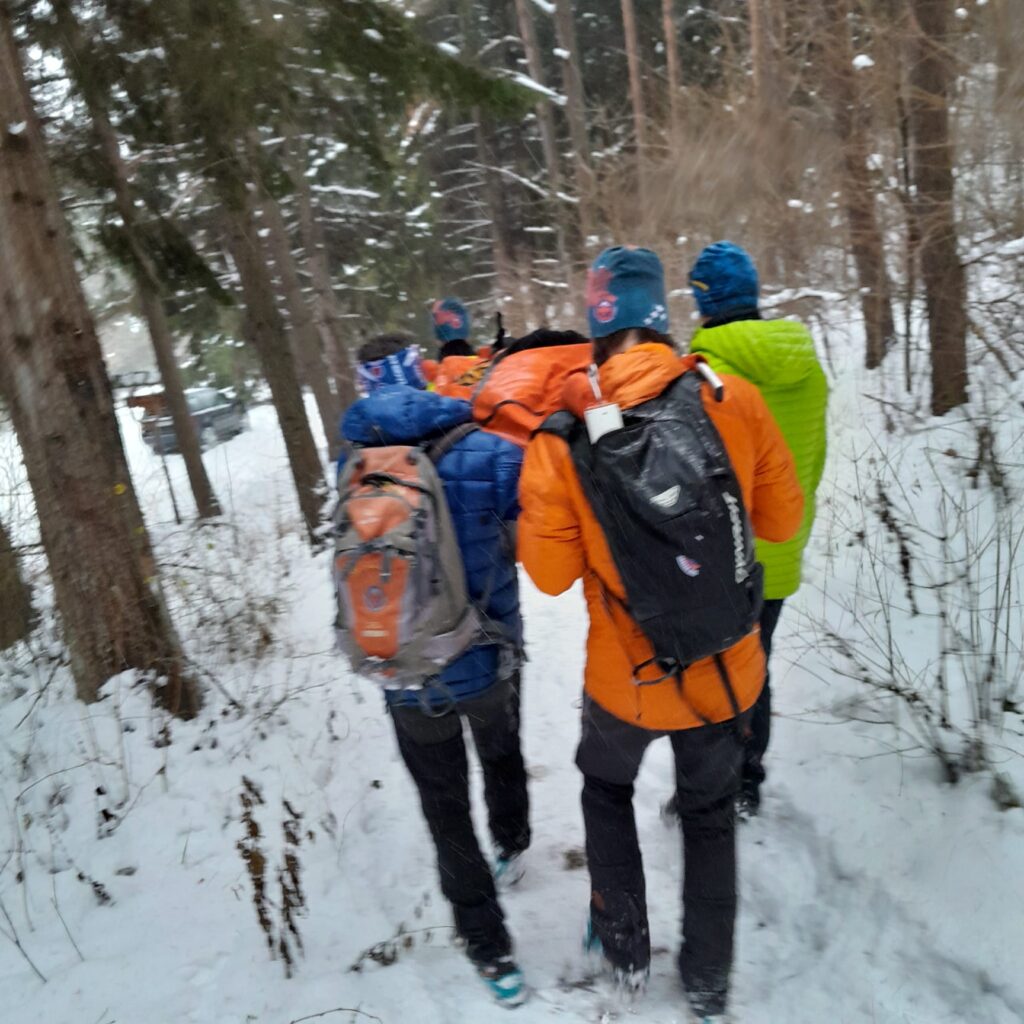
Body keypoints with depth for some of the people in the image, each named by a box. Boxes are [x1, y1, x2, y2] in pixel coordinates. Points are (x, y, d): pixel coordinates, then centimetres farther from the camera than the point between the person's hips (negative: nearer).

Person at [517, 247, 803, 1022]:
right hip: (728, 673, 2)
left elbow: (553, 574, -10)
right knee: (710, 814, 27)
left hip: (627, 679, -1)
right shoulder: (734, 402, -15)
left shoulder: (563, 439, -19)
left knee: (606, 788, 30)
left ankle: (627, 950, 43)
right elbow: (783, 520, -3)